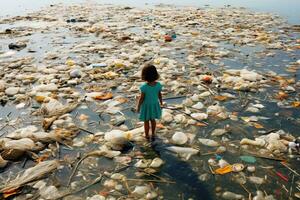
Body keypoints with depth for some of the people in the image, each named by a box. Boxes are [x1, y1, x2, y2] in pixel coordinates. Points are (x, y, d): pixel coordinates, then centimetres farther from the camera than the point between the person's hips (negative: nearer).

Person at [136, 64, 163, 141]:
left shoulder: (144, 87, -31)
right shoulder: (158, 85, -20)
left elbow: (141, 98, -21)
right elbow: (160, 95, -5)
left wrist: (138, 107, -5)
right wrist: (161, 103, 13)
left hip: (146, 106, -3)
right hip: (155, 105, 3)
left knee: (146, 121, 20)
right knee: (153, 119, 27)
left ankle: (147, 135, 40)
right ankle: (153, 134, 42)